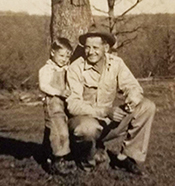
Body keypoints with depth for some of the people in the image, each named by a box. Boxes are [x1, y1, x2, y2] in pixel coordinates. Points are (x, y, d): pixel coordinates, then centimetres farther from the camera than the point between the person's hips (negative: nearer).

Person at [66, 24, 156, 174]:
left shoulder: (116, 63, -4)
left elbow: (133, 87, -4)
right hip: (85, 118, -4)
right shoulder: (76, 68, -16)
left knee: (147, 107, -12)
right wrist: (105, 111, -35)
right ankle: (90, 157, -2)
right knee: (88, 128, -40)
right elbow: (73, 105, -22)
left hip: (111, 122, 5)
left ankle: (125, 157, -5)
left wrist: (132, 98, -31)